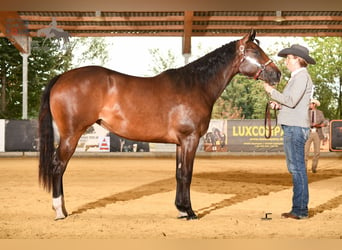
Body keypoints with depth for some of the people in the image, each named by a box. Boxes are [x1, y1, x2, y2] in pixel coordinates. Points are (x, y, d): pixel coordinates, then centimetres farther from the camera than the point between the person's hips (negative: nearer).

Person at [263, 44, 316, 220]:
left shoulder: (302, 76, -11)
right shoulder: (297, 77, 20)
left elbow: (292, 100, -20)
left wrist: (272, 91, -10)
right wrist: (278, 104, 9)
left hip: (296, 128, -10)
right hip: (292, 127, 10)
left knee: (297, 167, -8)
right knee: (295, 168, 12)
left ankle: (300, 210, -5)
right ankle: (299, 208, 17)